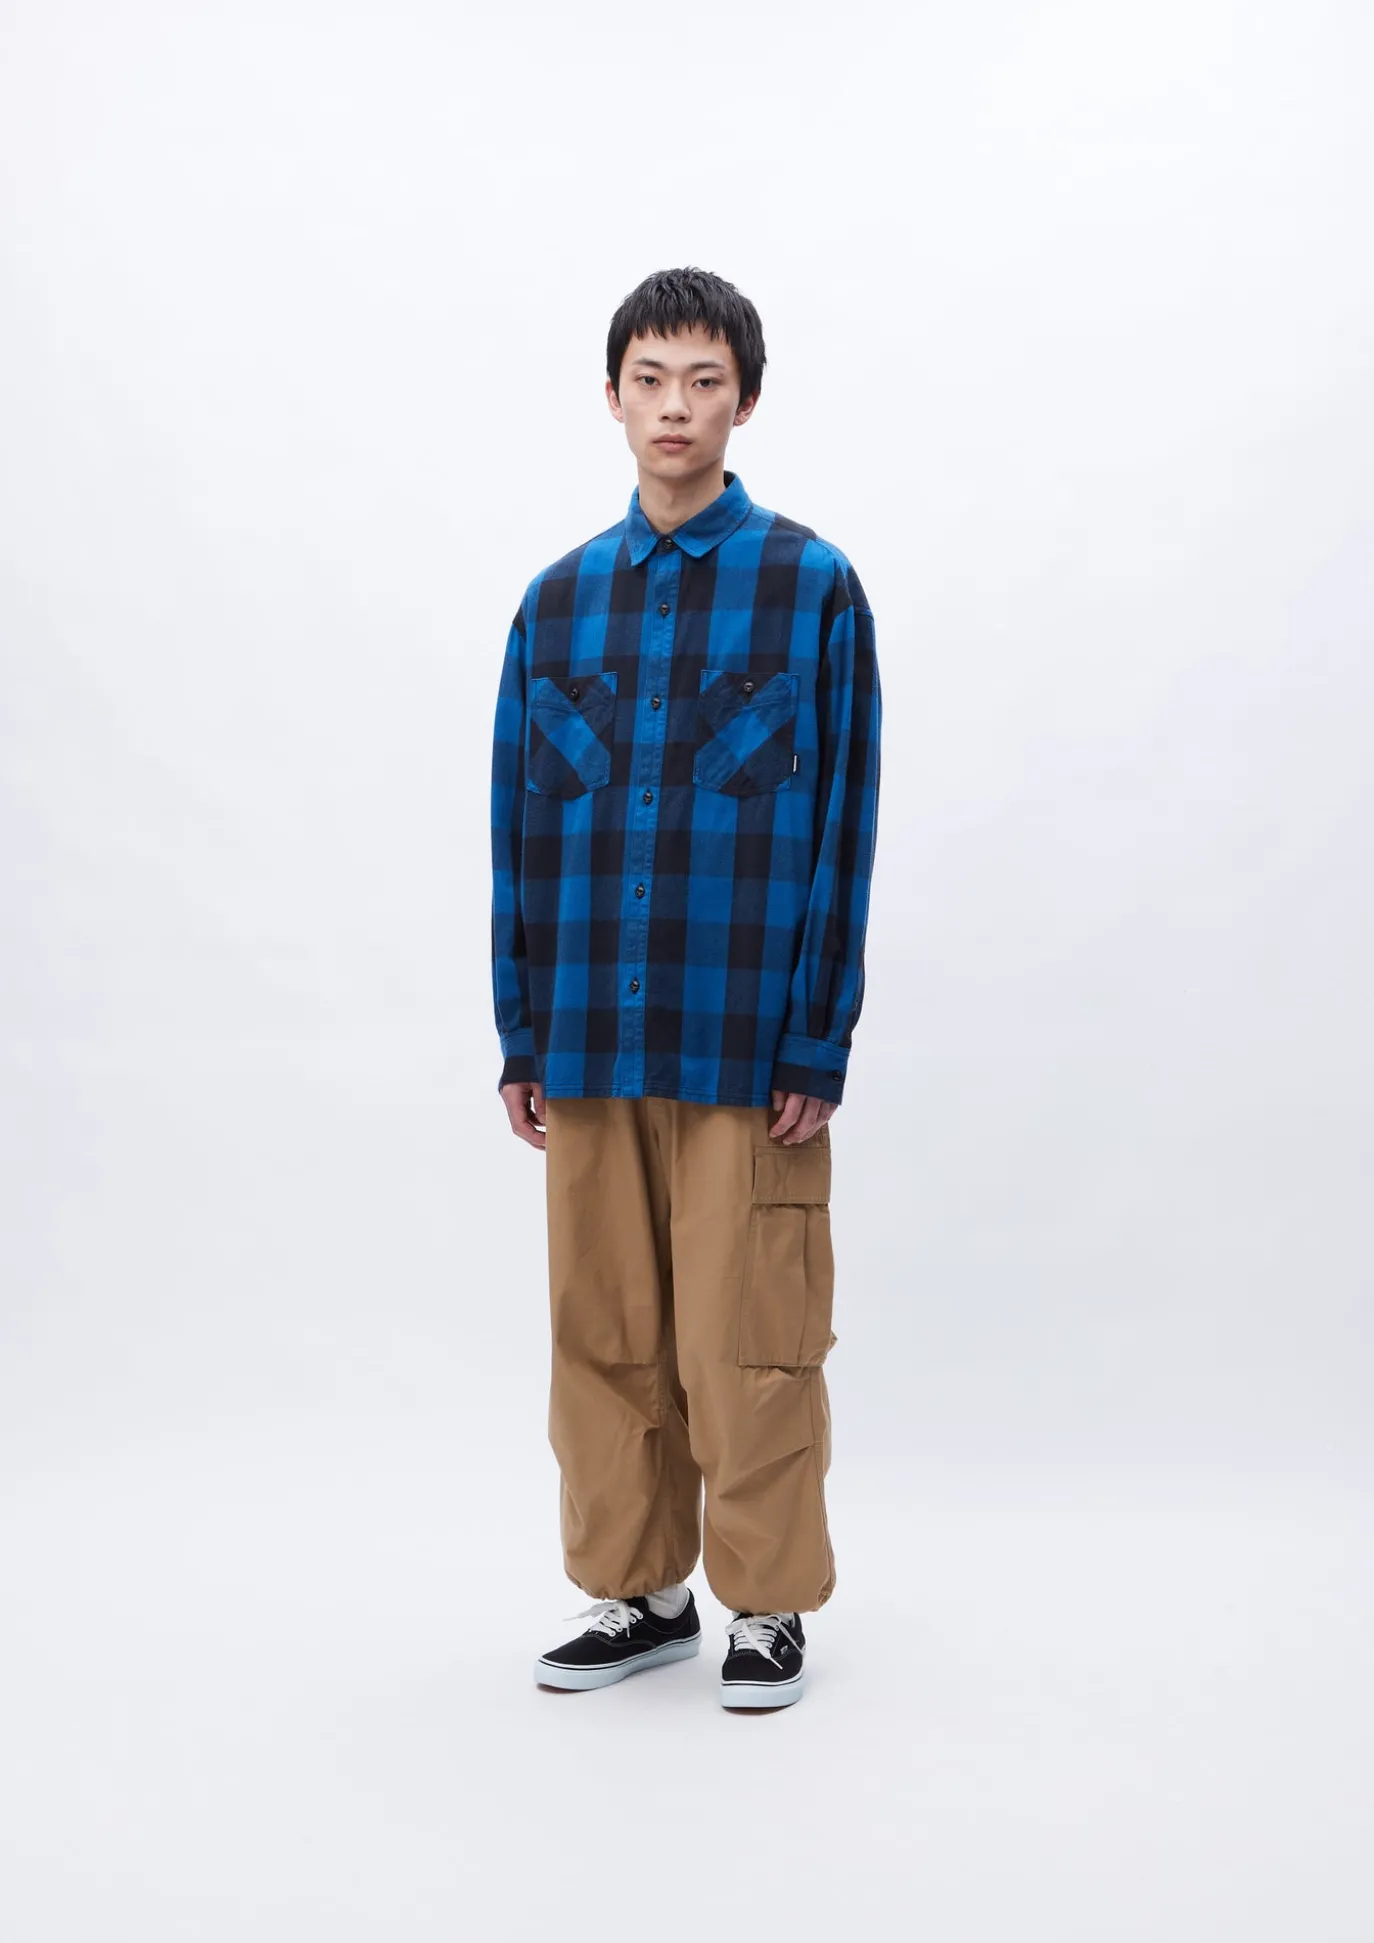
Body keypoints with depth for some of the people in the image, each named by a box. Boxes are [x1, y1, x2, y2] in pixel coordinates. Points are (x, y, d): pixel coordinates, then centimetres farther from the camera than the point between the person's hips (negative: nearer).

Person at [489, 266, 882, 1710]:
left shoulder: (811, 586, -1)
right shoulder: (559, 600, 10)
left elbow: (841, 823, -3)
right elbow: (520, 827, 10)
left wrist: (819, 1046, -7)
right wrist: (521, 1037, 7)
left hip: (745, 1043, -3)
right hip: (591, 1045, 4)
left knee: (748, 1340, 3)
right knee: (602, 1332, 10)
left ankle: (769, 1604, 21)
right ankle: (638, 1592, 26)